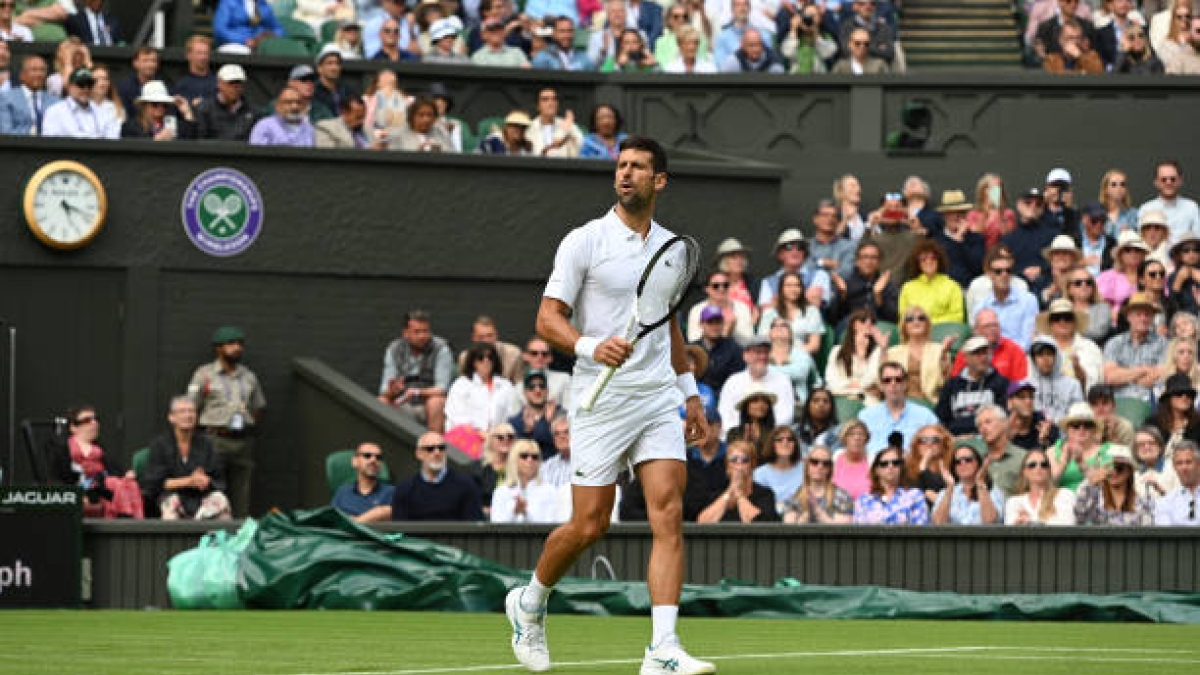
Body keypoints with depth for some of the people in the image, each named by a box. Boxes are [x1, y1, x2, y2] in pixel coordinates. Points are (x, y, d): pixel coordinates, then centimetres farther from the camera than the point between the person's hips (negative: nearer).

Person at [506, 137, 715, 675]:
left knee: (668, 515, -10)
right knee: (589, 525, -2)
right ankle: (529, 603, 27)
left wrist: (690, 391, 24)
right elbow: (547, 318, -8)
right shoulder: (584, 242, -4)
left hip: (659, 402, 4)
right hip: (602, 402, -4)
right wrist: (590, 346, -26)